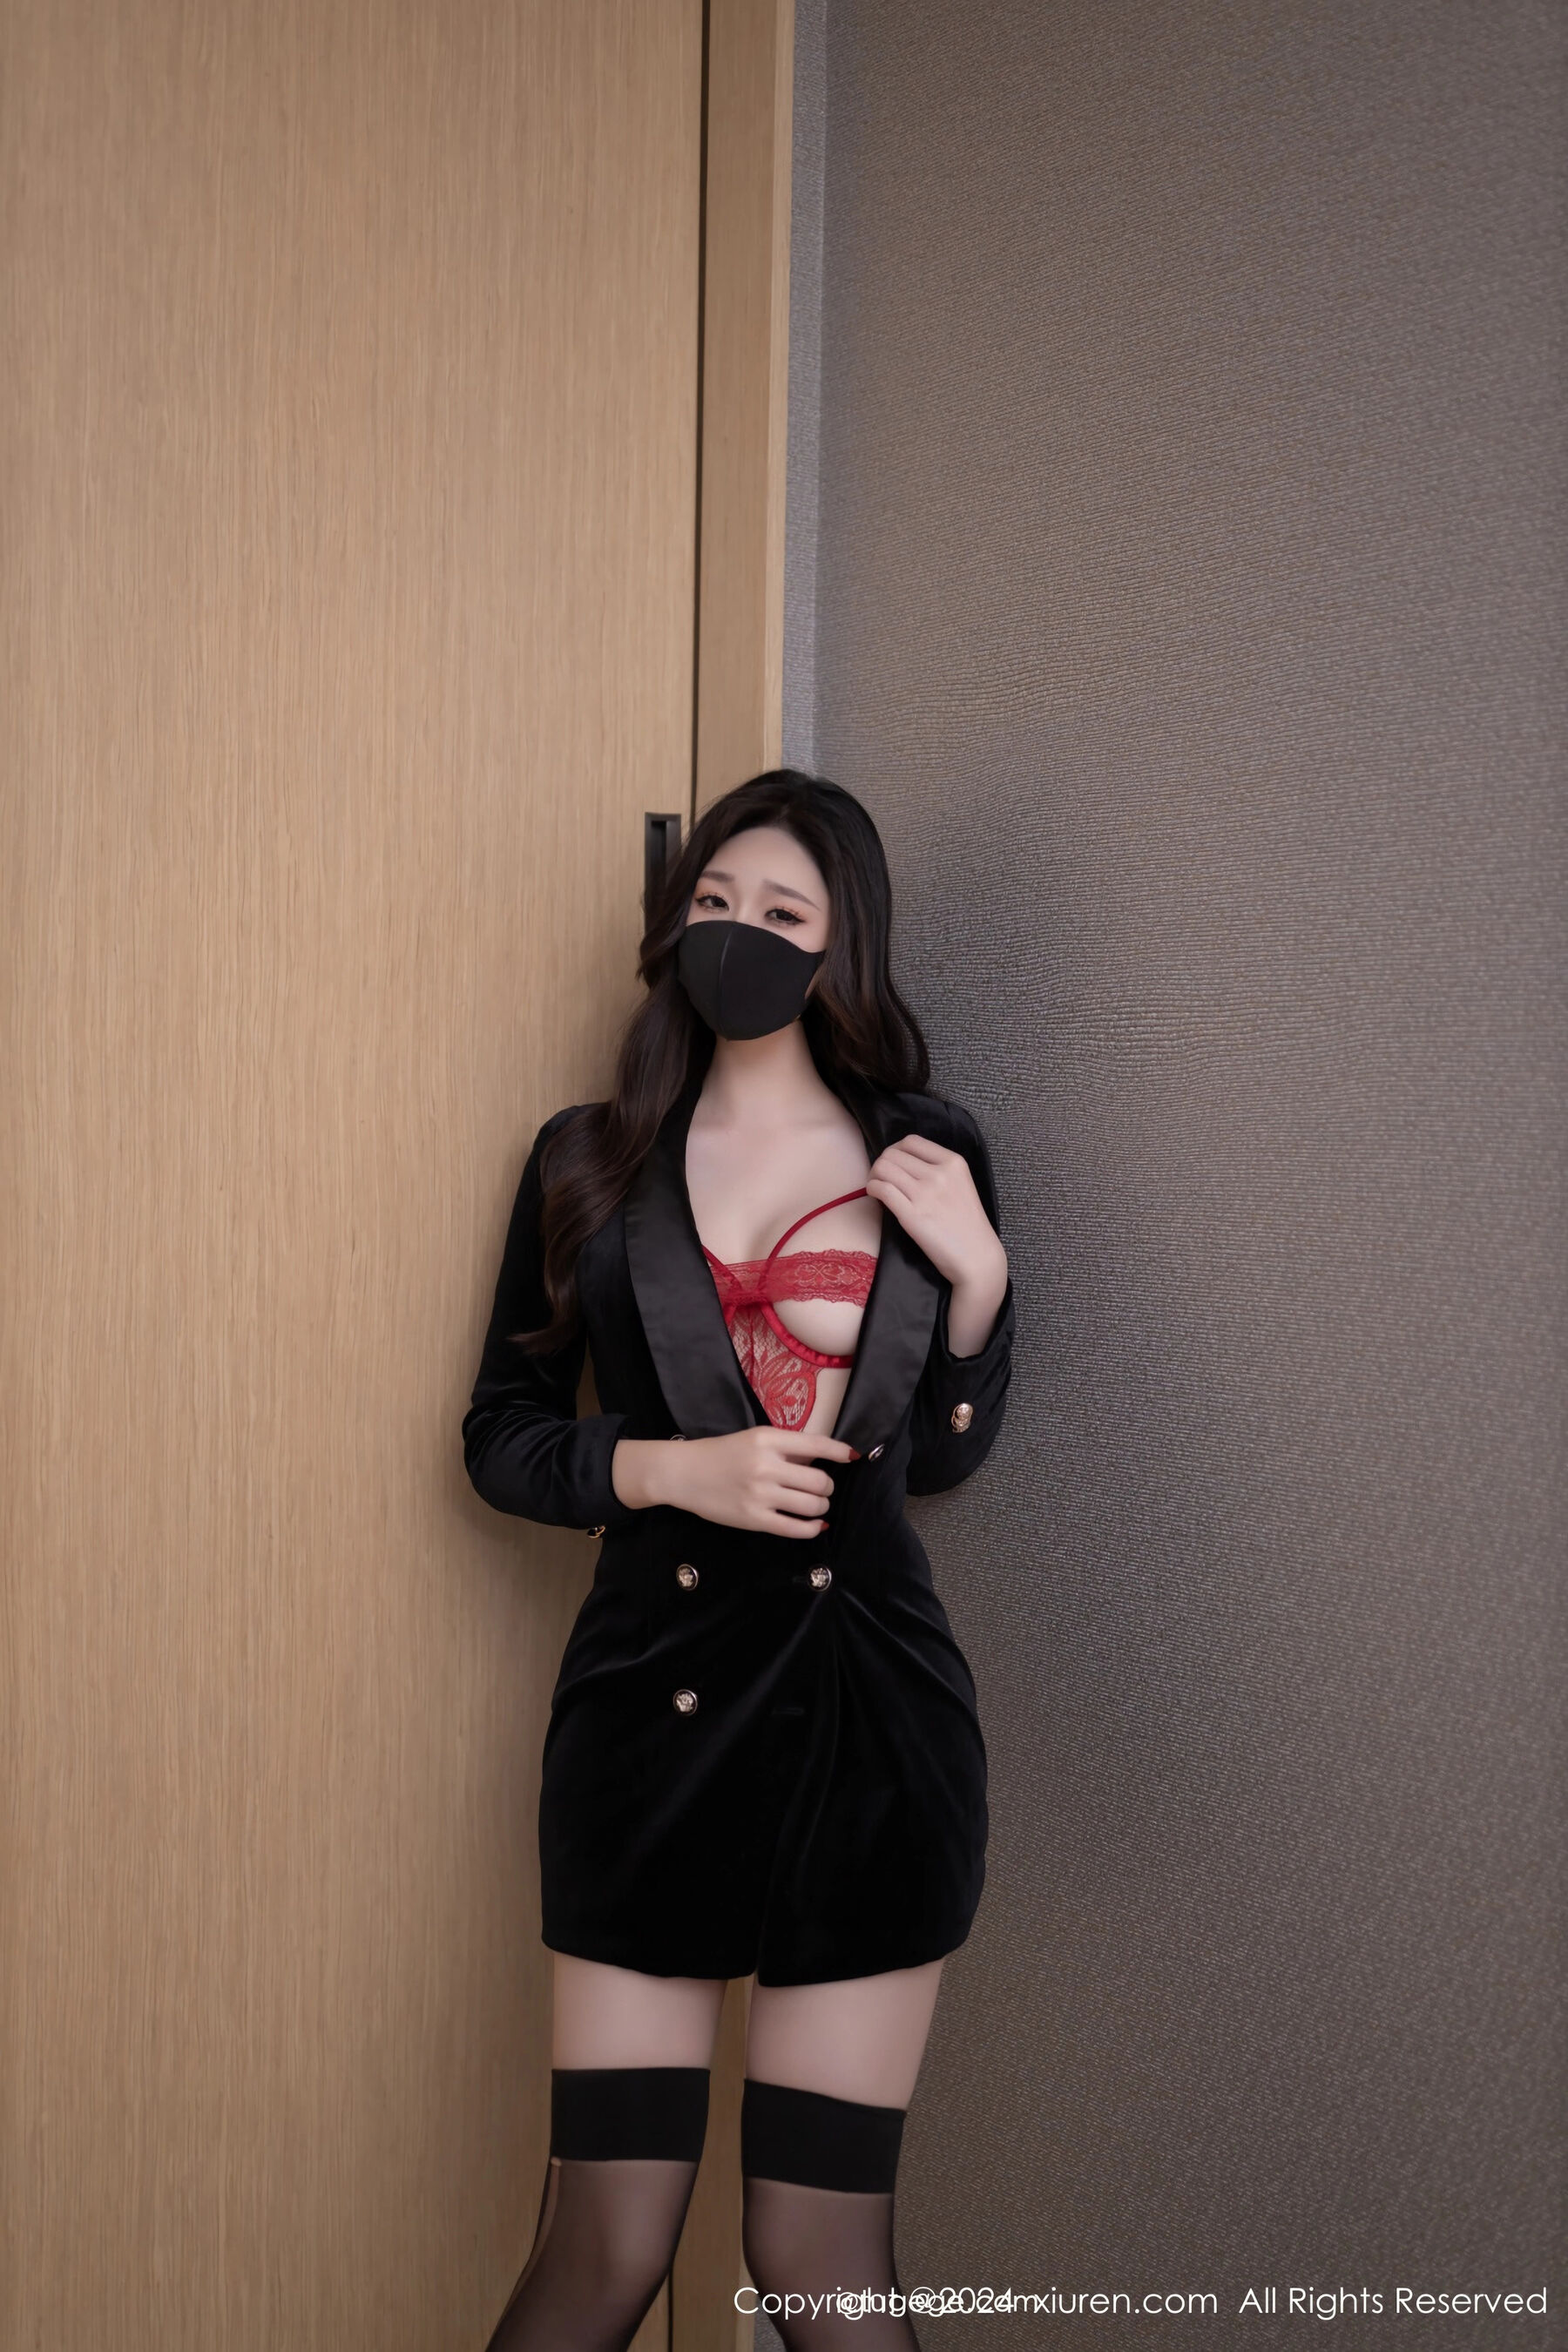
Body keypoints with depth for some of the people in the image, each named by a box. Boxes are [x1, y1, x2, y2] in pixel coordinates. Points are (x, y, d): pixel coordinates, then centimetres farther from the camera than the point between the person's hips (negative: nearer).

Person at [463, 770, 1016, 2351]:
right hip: (651, 1703, 0)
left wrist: (977, 1269, -3)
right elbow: (502, 1436, 7)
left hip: (868, 1715, 0)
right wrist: (678, 1469, -10)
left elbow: (940, 1454, 13)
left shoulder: (925, 1159, 7)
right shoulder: (589, 1161, 7)